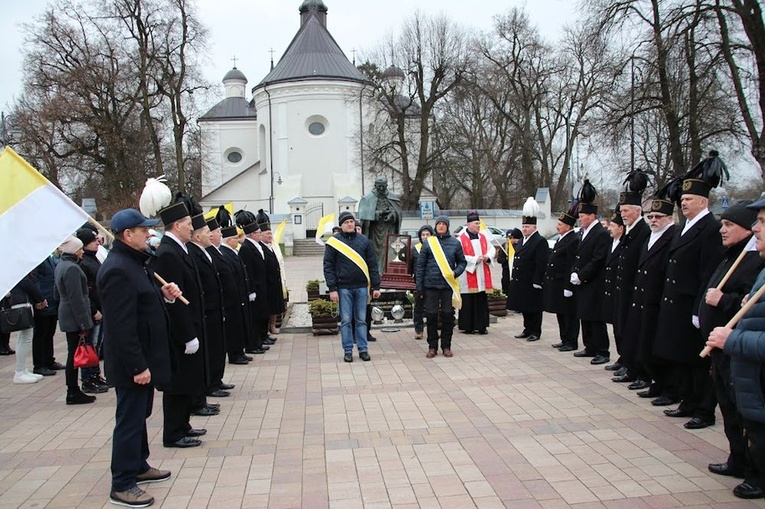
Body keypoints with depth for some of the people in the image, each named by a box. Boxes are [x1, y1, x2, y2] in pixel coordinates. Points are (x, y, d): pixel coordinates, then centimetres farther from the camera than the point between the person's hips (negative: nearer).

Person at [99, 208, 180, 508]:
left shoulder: (134, 262, 10)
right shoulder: (118, 269, -23)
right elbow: (121, 325, -26)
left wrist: (164, 295, 1)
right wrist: (137, 366, -25)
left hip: (142, 357, 10)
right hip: (132, 363, -10)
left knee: (139, 415, 21)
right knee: (129, 420, 0)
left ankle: (138, 466, 36)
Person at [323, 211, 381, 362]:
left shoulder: (364, 241, 7)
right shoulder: (334, 242, 0)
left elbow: (373, 265, 8)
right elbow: (328, 266, -2)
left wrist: (376, 286, 3)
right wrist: (332, 289, -9)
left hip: (361, 287, 2)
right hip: (344, 287, -2)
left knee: (361, 320, 8)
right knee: (346, 320, 4)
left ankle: (363, 350, 15)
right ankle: (348, 351, 12)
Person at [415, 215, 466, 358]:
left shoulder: (455, 243, 6)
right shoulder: (428, 243, 5)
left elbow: (462, 262, 13)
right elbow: (420, 265, 6)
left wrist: (456, 272, -7)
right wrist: (419, 285, 1)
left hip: (448, 285, 1)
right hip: (431, 285, 0)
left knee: (448, 316, 4)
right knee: (431, 316, 3)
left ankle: (446, 346, 17)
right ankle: (432, 347, 14)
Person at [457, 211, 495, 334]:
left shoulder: (483, 238, 12)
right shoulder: (461, 239, -6)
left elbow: (491, 249, 18)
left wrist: (488, 257, -3)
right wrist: (474, 260, -15)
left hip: (482, 276, 5)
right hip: (468, 276, -5)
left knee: (481, 301, 7)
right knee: (468, 302, -1)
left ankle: (481, 326, 13)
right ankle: (467, 327, 7)